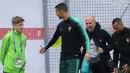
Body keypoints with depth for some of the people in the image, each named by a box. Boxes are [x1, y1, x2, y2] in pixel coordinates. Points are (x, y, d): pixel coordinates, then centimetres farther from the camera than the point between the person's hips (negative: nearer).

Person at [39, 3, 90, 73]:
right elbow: (55, 38, 23)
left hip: (74, 57, -7)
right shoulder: (60, 25, 9)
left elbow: (85, 37, -12)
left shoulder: (75, 22, -11)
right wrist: (45, 48, 27)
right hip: (63, 57, 7)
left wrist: (87, 51, -24)